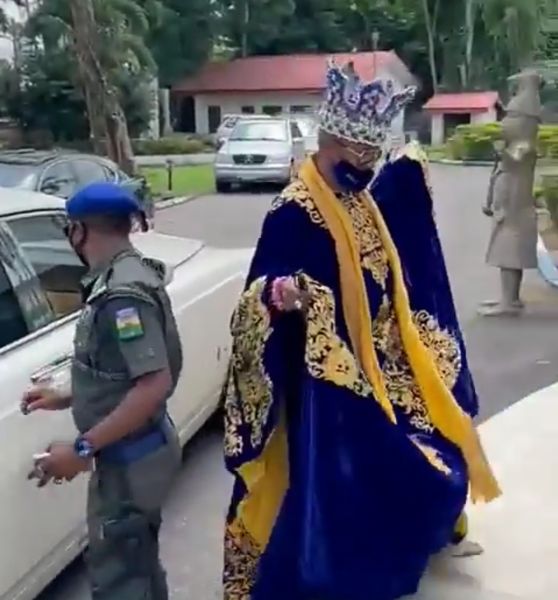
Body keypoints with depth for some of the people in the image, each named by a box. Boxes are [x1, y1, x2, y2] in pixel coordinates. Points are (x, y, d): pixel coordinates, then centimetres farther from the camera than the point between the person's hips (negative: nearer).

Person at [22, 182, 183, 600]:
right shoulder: (127, 277, 5)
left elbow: (155, 384, -30)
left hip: (129, 459, -9)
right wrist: (67, 398, 13)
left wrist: (83, 449, -26)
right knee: (138, 564, 24)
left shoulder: (122, 293, -24)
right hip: (136, 453, 9)